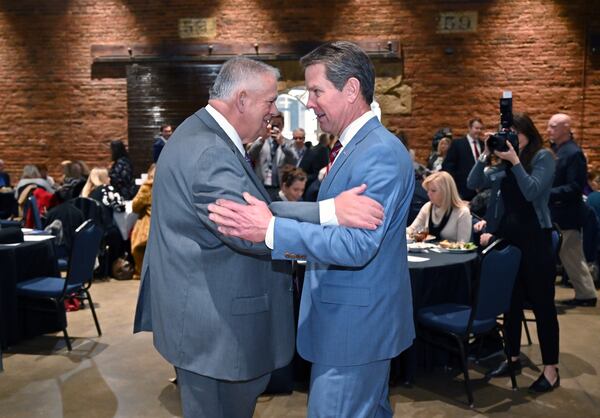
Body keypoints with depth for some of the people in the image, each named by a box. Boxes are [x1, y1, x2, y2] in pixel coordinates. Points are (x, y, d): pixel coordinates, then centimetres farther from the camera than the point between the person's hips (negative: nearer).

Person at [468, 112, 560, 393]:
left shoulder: (543, 157, -4)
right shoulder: (503, 162, 10)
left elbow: (531, 192, -17)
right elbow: (473, 184, 4)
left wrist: (515, 160, -17)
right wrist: (485, 155, -5)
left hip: (535, 238, -5)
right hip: (506, 237, 5)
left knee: (542, 303, 1)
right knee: (511, 301, 13)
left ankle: (551, 369, 10)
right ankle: (513, 358, 26)